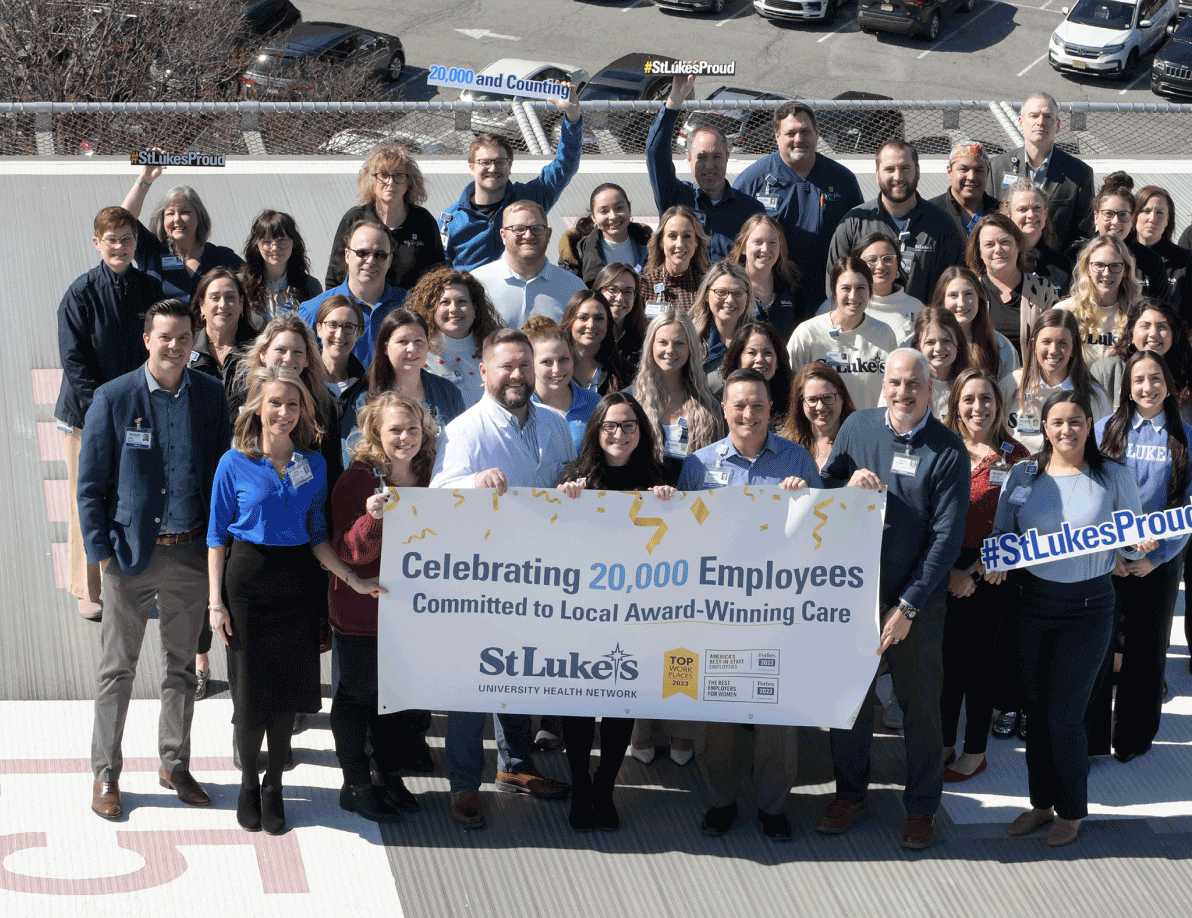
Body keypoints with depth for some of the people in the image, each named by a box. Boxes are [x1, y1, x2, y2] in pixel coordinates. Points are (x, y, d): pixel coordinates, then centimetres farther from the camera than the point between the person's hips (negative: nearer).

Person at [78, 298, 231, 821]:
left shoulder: (210, 395, 2)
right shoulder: (113, 398, -6)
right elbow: (90, 484, -3)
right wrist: (102, 551, -9)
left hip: (190, 554, 3)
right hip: (131, 553, -3)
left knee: (182, 667, 13)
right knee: (117, 669, 5)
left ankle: (175, 765, 27)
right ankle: (106, 774, 16)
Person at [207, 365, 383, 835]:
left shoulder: (314, 465, 4)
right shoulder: (235, 464, -5)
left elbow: (317, 535, 8)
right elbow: (217, 537, -2)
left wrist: (353, 580, -3)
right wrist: (216, 601, -7)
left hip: (297, 582, 3)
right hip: (248, 580, -3)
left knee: (288, 689, 5)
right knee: (250, 690, 1)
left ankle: (274, 785, 22)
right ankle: (249, 783, 23)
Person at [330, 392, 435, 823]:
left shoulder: (428, 477, 3)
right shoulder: (358, 478, -13)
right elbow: (347, 550, -17)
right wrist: (371, 519, -35)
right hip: (362, 608, -5)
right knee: (357, 693, 6)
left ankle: (391, 776, 27)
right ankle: (355, 785, 17)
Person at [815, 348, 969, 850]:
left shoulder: (947, 449, -10)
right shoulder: (858, 427, 0)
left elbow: (946, 536, -12)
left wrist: (908, 606, -15)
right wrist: (849, 483, -15)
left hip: (917, 599, -2)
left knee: (920, 701, 8)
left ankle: (921, 805, 23)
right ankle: (849, 792, 30)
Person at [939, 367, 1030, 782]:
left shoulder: (1014, 456, -4)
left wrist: (974, 571, -14)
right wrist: (947, 570, -10)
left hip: (991, 574, -2)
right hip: (943, 570, 2)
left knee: (978, 657, 6)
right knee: (947, 656, 10)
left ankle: (975, 751, 18)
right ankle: (944, 743, 24)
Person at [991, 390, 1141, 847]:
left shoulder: (1114, 478, -3)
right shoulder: (1023, 476, 3)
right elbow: (1002, 534, 7)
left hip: (1087, 607, -3)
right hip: (1034, 602, 3)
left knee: (1065, 717, -1)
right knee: (1036, 709, 11)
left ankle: (1071, 810, 17)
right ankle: (1042, 801, 28)